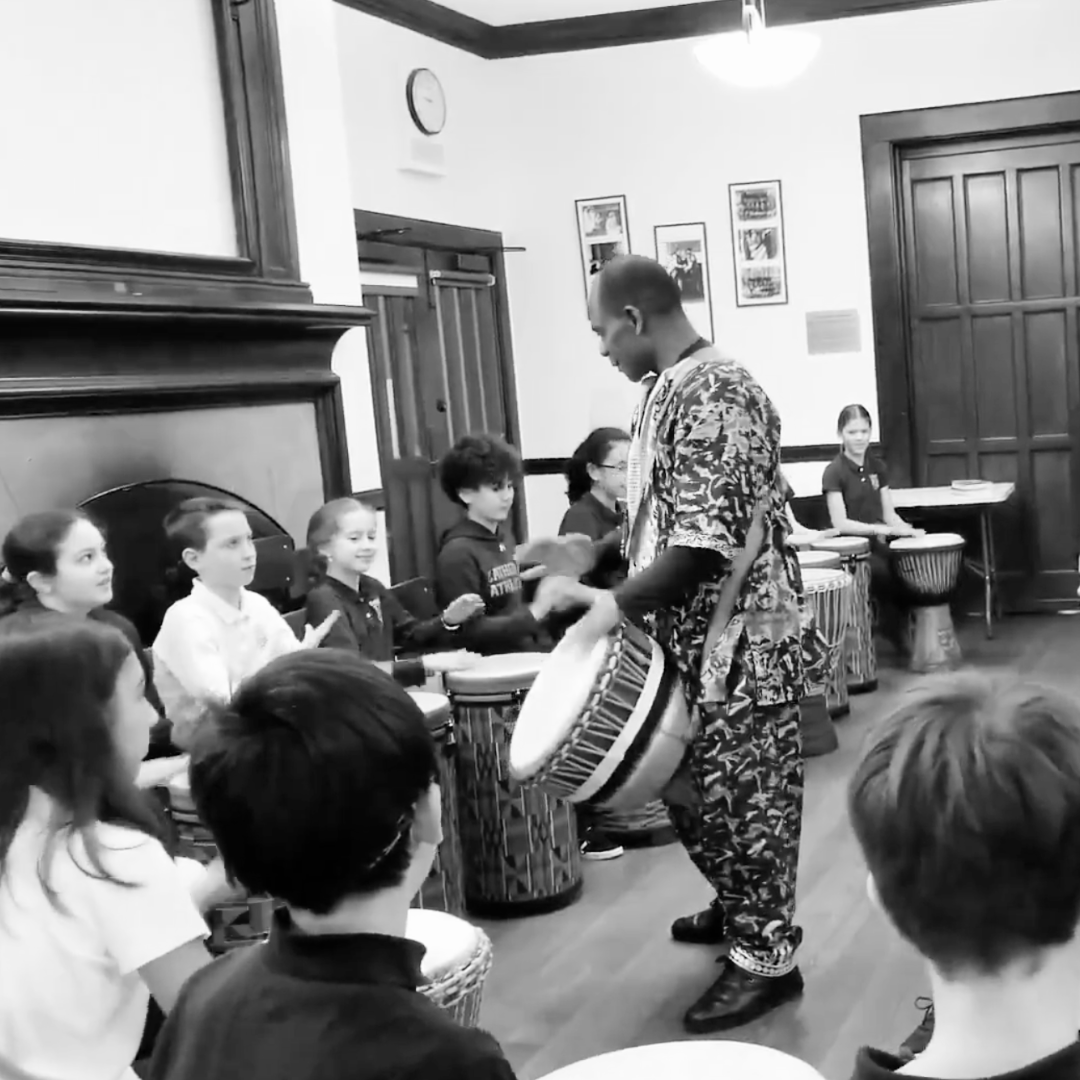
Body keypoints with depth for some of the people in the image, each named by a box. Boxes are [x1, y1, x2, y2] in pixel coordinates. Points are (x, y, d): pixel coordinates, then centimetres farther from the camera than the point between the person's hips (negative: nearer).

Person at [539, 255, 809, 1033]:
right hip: (691, 634, 10)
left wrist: (617, 606, -20)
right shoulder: (672, 389, 10)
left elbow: (708, 544, -26)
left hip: (737, 637, -9)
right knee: (693, 784, 20)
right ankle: (742, 906, 40)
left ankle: (767, 956, 17)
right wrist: (599, 581, 11)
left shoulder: (714, 395, -21)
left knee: (741, 791, 2)